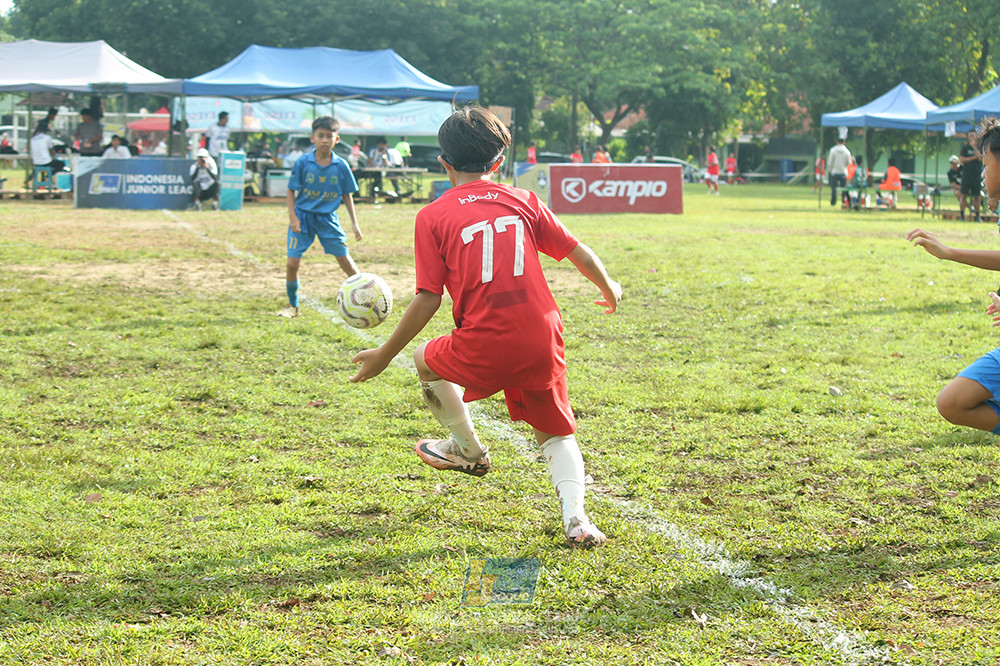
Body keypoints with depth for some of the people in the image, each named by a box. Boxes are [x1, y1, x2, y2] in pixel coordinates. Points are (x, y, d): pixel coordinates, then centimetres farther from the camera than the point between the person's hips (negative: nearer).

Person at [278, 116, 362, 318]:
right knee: (292, 263, -6)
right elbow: (291, 190, -1)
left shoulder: (341, 165, -4)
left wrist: (355, 223, 5)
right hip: (303, 216, -1)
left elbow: (347, 195, 6)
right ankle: (292, 306, 15)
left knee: (345, 260, -1)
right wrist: (292, 217, -10)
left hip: (327, 218, 1)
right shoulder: (303, 162, -8)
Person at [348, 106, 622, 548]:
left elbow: (428, 299, -2)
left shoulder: (433, 216, 2)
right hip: (542, 345, 3)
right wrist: (609, 290, 35)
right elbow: (577, 251, 15)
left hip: (483, 349, -3)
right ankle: (574, 516, -2)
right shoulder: (524, 201, 11)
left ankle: (468, 450, 40)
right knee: (556, 435, 21)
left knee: (426, 360, 28)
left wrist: (384, 355, 8)